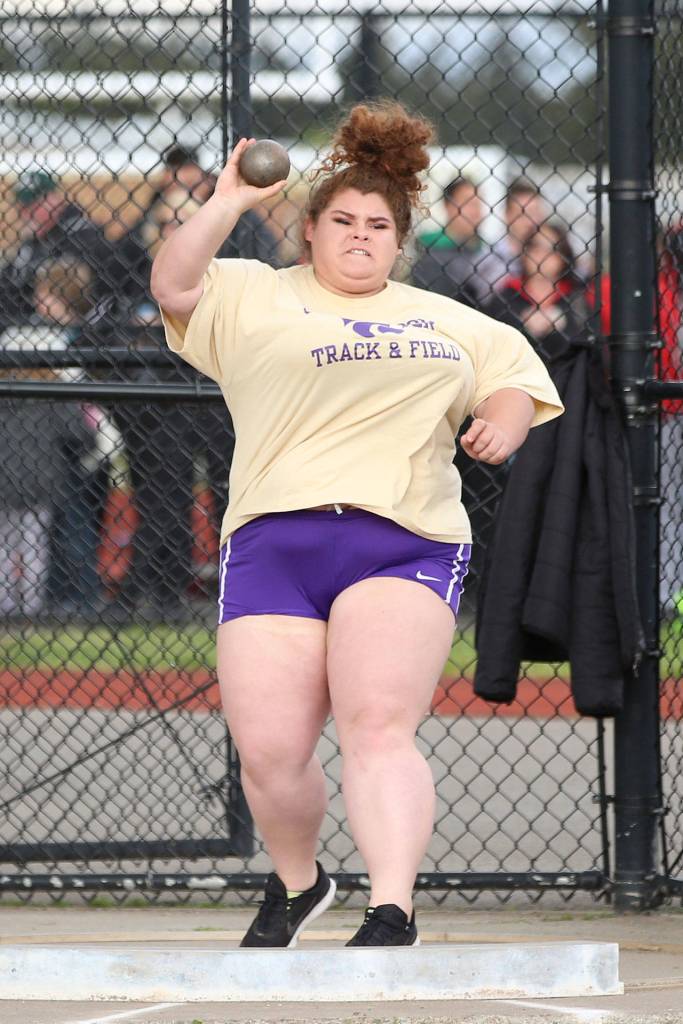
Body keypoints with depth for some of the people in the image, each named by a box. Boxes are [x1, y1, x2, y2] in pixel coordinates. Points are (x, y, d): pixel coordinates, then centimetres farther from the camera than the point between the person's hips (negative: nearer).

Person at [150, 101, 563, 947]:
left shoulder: (448, 324, 25)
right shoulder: (252, 299, 15)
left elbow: (513, 372, 30)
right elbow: (173, 283, 1)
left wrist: (504, 420, 9)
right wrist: (226, 205, -5)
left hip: (404, 546, 0)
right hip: (271, 543, 0)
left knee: (378, 725, -22)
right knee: (268, 751, -6)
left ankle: (392, 915, -31)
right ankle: (297, 881, 24)